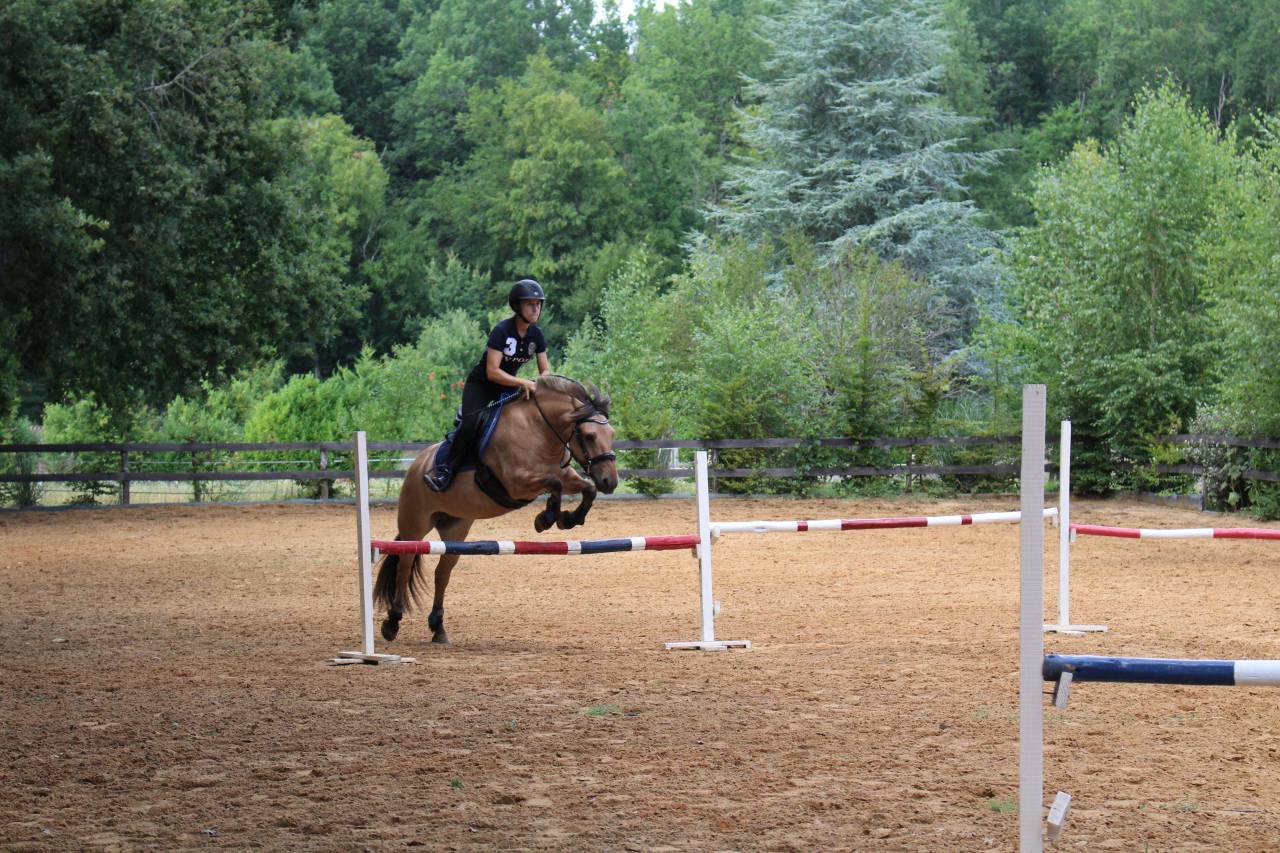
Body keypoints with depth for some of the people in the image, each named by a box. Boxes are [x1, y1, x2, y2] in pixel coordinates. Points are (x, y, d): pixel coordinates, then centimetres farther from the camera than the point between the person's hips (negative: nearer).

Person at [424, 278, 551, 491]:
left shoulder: (536, 335, -5)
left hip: (508, 386, 7)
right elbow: (492, 372, -30)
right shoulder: (501, 331, -24)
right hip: (480, 384, -7)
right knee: (471, 424, -29)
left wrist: (537, 385, -23)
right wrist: (523, 383, -37)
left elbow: (546, 371, 0)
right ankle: (446, 468, -22)